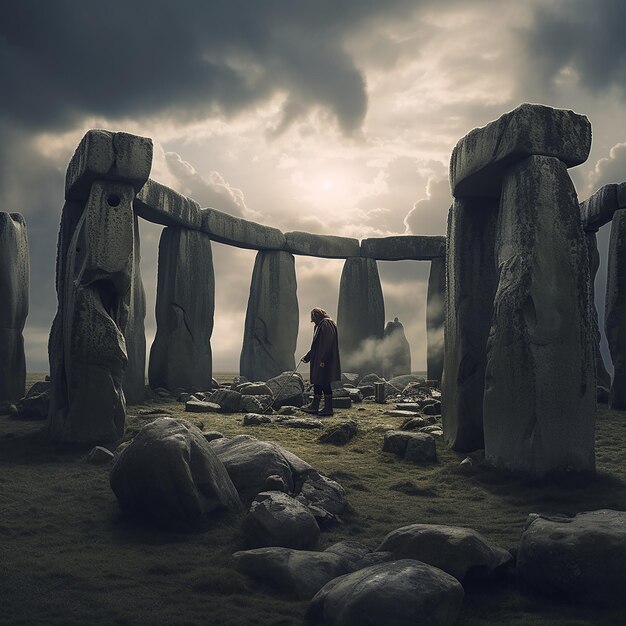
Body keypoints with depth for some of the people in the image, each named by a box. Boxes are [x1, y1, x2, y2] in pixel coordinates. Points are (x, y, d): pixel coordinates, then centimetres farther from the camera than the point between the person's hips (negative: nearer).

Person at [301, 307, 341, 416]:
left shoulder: (326, 324, -11)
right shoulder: (320, 325, 20)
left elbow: (328, 342, -21)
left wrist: (323, 359, -24)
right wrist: (306, 357, 30)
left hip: (324, 360, -10)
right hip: (318, 360, 10)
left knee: (324, 383, -7)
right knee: (317, 382, 12)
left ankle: (328, 408, -2)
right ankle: (314, 406, 18)